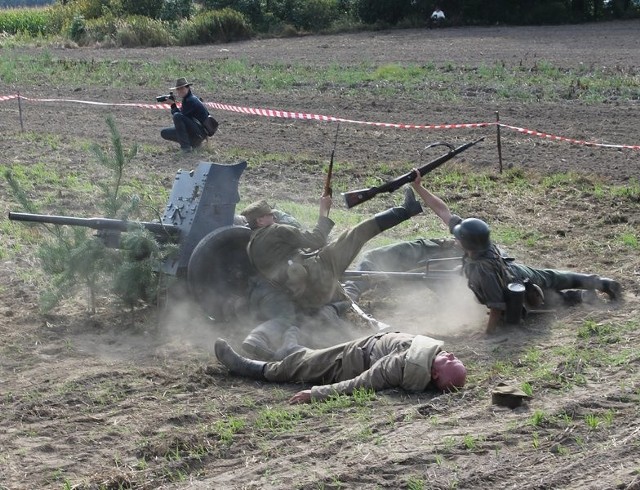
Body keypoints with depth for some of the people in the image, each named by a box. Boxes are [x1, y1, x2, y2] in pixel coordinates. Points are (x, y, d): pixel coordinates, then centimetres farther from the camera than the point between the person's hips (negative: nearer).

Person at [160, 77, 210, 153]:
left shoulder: (191, 101, -17)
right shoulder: (186, 99, 13)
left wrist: (173, 105, -7)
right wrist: (173, 104, -2)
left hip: (200, 132, -10)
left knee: (177, 116, -28)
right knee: (164, 133, 6)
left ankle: (185, 146, -26)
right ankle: (194, 142, 7)